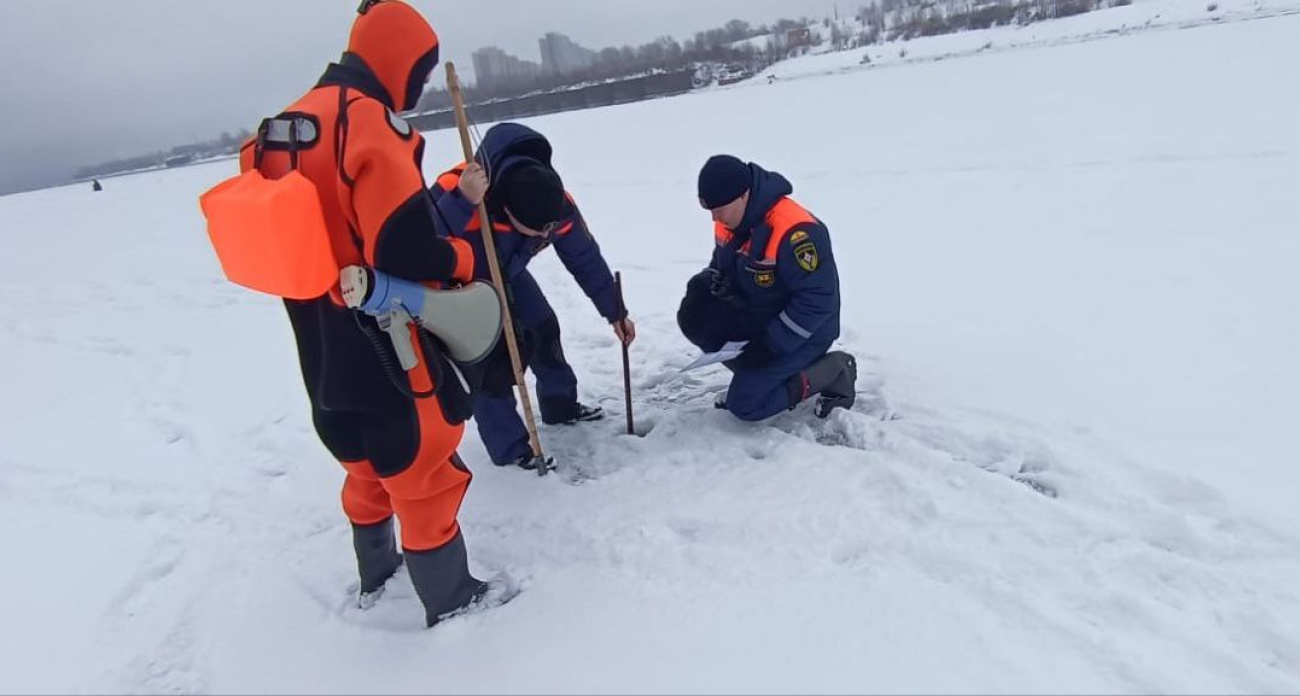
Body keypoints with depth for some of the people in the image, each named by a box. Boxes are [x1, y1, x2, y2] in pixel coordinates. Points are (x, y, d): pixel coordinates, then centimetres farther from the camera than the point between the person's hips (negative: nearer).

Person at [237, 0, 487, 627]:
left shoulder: (283, 126, 8)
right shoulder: (370, 124, -19)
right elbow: (405, 249, -26)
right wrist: (461, 259, -7)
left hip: (316, 341, 8)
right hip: (377, 337, -8)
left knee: (366, 459, 25)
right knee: (422, 467, 7)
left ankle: (376, 575, 44)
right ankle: (450, 599, 24)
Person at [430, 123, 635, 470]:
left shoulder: (555, 204, -27)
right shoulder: (454, 190, -43)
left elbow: (586, 259, -14)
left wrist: (614, 312, -8)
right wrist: (462, 202, -64)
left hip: (505, 273, 5)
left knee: (544, 330, 5)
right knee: (488, 356, -13)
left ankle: (561, 406, 30)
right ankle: (510, 448, 1)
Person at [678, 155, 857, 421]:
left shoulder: (795, 231, -31)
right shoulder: (729, 222, -6)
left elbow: (817, 299, -27)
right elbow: (722, 266, 12)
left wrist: (772, 344, -26)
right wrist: (704, 285, -11)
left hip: (804, 330, -8)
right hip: (756, 317, 8)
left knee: (745, 403, -14)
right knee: (693, 318, -10)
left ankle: (834, 371, 3)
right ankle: (755, 374, 7)